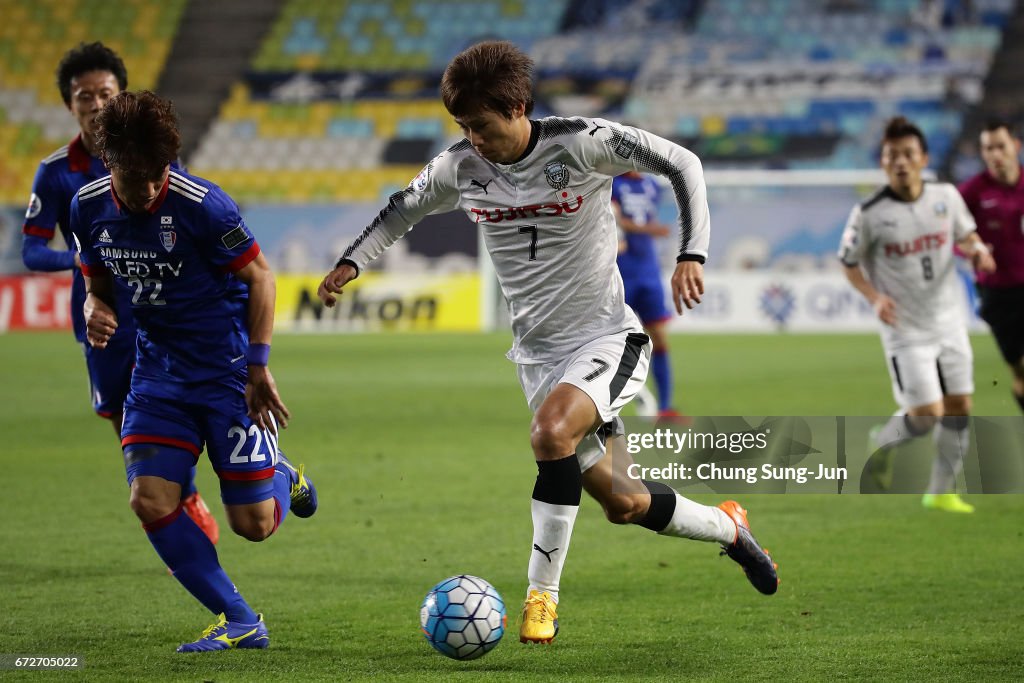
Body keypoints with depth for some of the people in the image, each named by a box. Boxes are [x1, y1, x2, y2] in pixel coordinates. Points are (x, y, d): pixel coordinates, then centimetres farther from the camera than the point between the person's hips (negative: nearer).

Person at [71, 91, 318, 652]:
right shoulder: (89, 207, -4)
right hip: (158, 370, 5)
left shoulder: (201, 204, -20)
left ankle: (281, 478, 34)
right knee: (150, 500, -13)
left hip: (228, 371, -5)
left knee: (253, 524, -5)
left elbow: (259, 277, -10)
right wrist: (95, 309, -12)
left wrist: (259, 368, -13)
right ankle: (240, 623, 0)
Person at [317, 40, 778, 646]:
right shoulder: (460, 168, -2)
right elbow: (403, 210, 16)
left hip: (608, 336, -5)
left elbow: (682, 163, -9)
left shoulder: (582, 144, -16)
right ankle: (728, 527, 36)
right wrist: (351, 262, 2)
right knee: (622, 503, 7)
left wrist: (692, 255, -18)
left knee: (551, 431, -34)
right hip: (538, 352, 5)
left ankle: (543, 596, -24)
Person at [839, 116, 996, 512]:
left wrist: (977, 249, -9)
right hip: (905, 329, -5)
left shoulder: (946, 197, -2)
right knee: (927, 414, -10)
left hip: (949, 322, 5)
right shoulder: (870, 214, -13)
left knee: (959, 407, 6)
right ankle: (881, 443, 22)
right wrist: (874, 297, -17)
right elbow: (849, 264, -1)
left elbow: (966, 235, 15)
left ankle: (942, 491, 21)